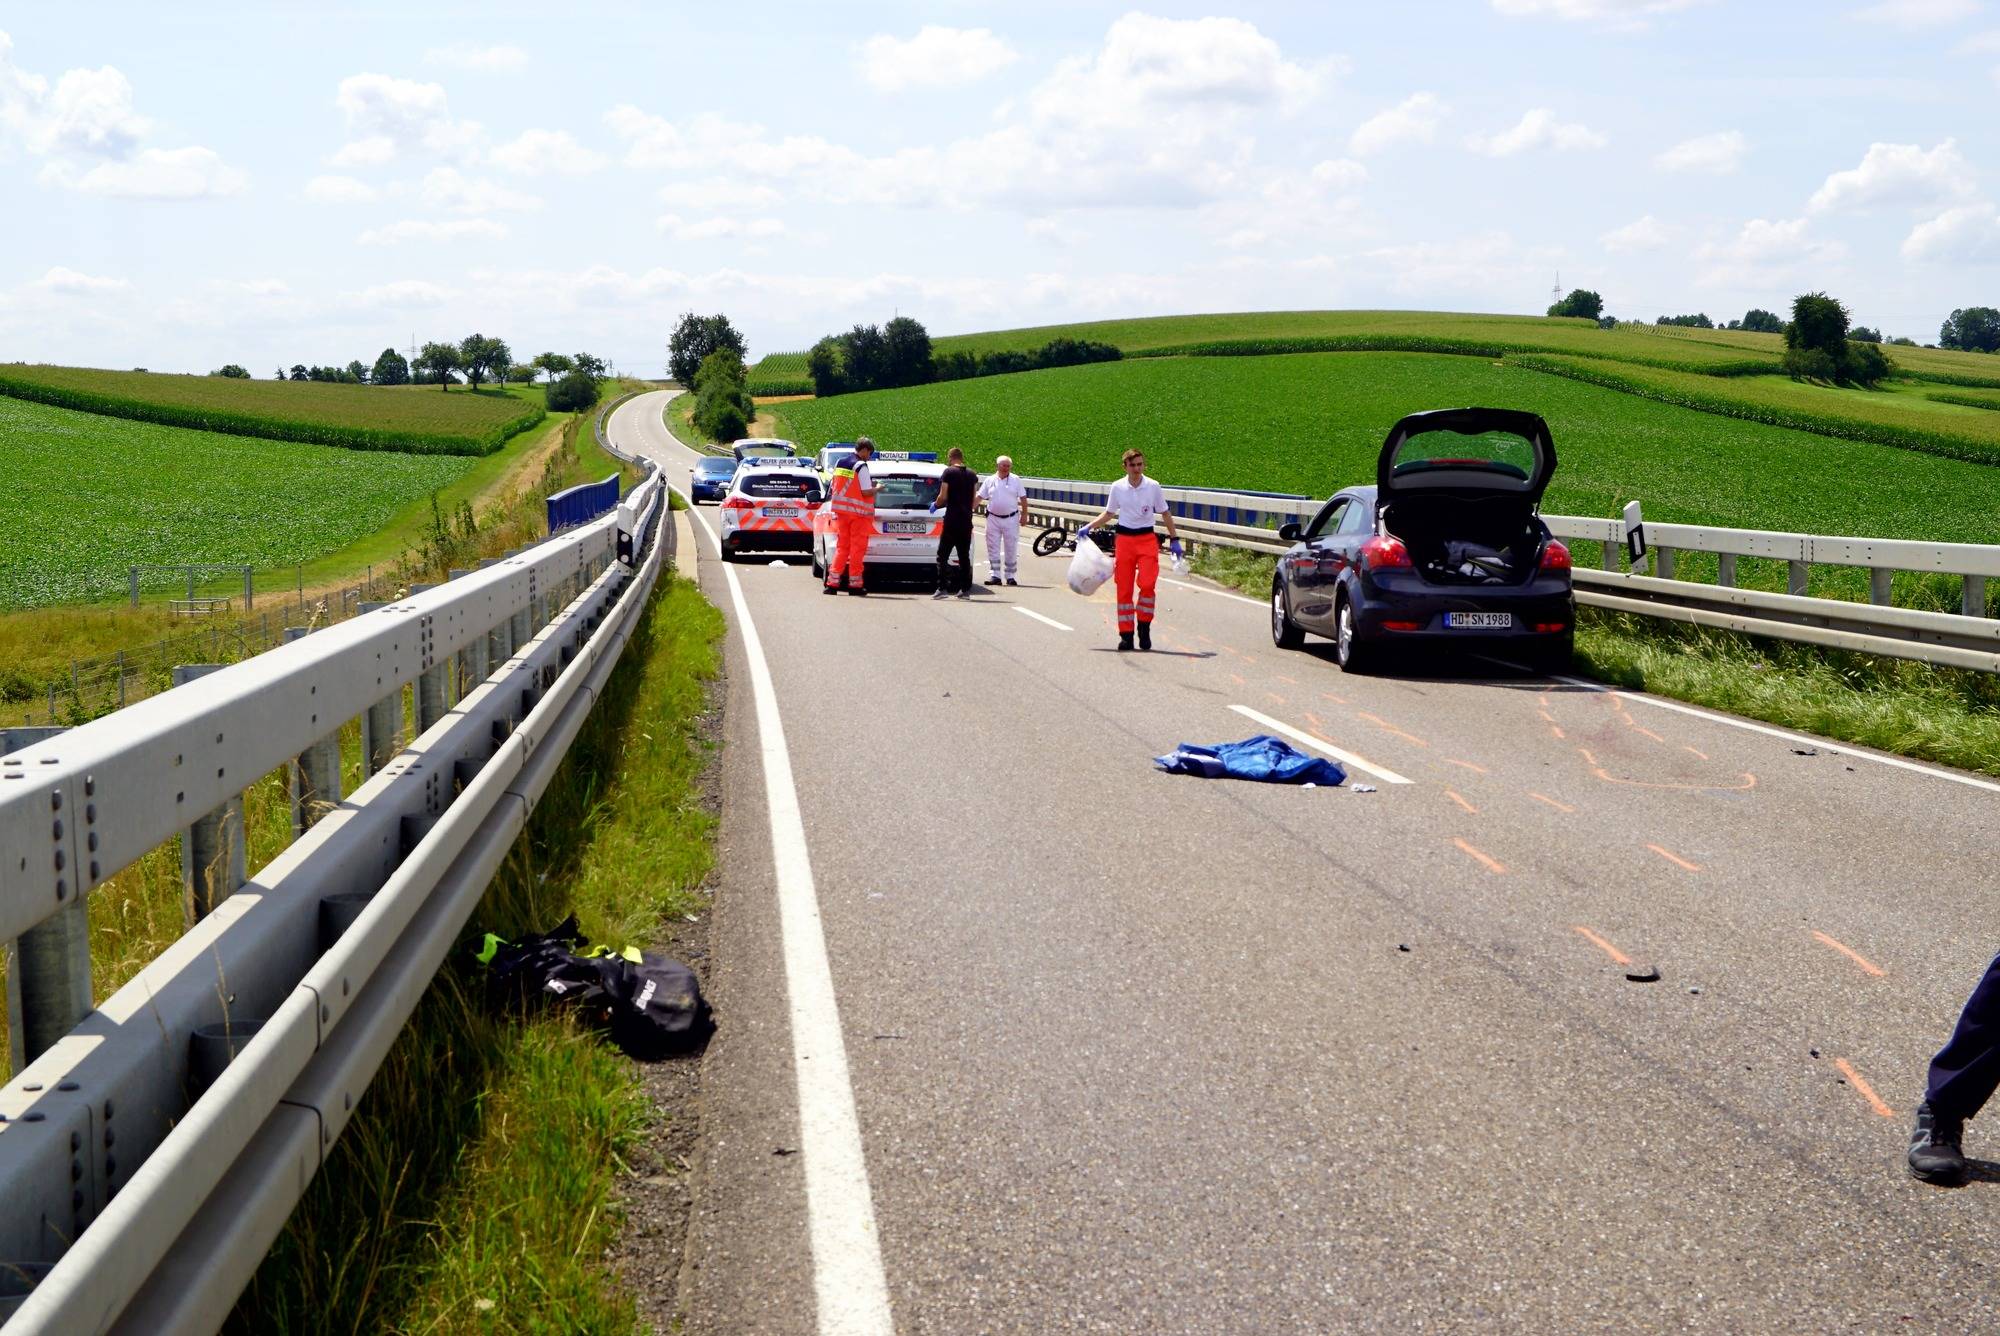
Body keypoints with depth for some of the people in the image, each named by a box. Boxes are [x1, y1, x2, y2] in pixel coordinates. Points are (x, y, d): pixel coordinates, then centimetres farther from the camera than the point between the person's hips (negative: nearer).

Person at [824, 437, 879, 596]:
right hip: (858, 513, -6)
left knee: (841, 546, 11)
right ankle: (855, 585, 3)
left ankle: (832, 583, 5)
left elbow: (833, 487, 13)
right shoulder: (861, 466, -13)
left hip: (841, 511, 6)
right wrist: (876, 489, 2)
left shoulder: (840, 463, 9)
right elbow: (866, 492, -17)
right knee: (858, 548, 1)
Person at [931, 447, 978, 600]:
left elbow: (943, 497, -10)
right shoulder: (972, 475, 10)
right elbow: (974, 499, 13)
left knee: (942, 555, -2)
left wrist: (935, 505, 9)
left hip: (952, 520, -6)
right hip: (967, 521, 6)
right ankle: (965, 590, 9)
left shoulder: (948, 472, -7)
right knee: (964, 556, 11)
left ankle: (942, 588, -11)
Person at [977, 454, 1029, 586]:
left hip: (1011, 519, -1)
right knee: (993, 549, 0)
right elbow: (979, 497, 7)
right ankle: (994, 575, 4)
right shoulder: (990, 481, 5)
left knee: (1011, 550, 2)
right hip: (993, 519, 1)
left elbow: (1023, 499, 3)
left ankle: (1010, 576, 10)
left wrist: (1024, 515, -3)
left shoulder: (1016, 480, 2)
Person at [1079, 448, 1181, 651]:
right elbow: (1108, 513, 16)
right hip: (1124, 539, 1)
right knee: (1124, 588, -1)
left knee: (1147, 583, -17)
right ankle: (1126, 635, 7)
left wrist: (1174, 539, 7)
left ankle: (1144, 627, 2)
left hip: (1147, 539, -1)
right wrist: (1088, 527, 5)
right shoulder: (1117, 487, 3)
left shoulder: (1153, 486, 0)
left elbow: (1165, 513, 10)